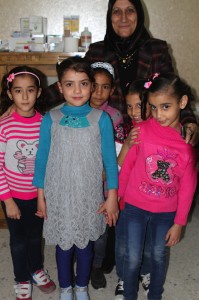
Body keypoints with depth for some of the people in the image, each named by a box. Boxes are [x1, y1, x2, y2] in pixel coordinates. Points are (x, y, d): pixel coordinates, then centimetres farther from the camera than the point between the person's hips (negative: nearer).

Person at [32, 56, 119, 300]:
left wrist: (112, 197, -4)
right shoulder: (50, 120, -7)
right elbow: (42, 159, 0)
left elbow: (110, 159, -4)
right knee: (63, 244, 15)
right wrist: (41, 197, 2)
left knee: (85, 243, 16)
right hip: (59, 196, 0)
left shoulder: (101, 119, -8)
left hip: (90, 196, 0)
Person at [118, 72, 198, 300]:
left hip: (166, 211, 1)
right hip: (135, 206, -1)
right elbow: (127, 165, -4)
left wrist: (179, 222, -2)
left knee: (159, 256, 18)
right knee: (132, 258, 8)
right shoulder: (142, 130, -16)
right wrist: (116, 197, 4)